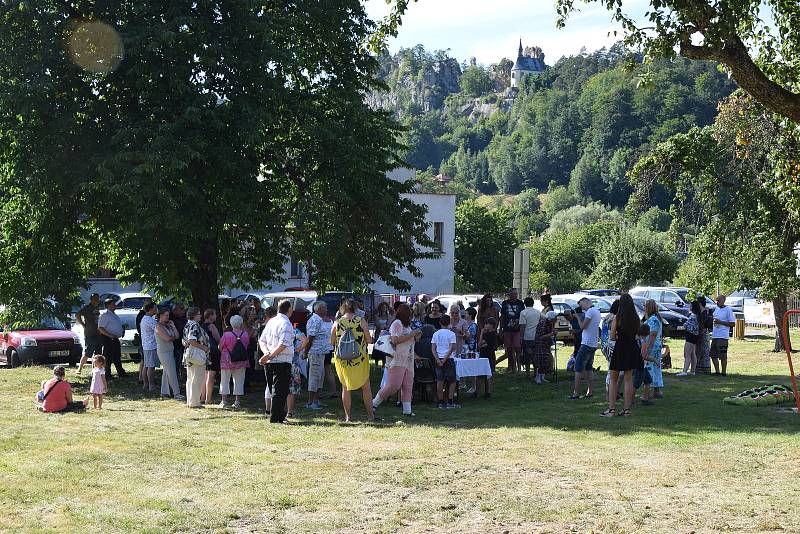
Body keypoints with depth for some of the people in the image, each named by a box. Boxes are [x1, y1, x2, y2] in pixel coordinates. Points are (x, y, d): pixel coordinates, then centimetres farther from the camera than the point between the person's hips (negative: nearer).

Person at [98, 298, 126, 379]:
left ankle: (120, 372, 24)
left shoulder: (114, 315, 17)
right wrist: (110, 335, -26)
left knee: (117, 357, 16)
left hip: (115, 339, 10)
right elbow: (100, 328, -19)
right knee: (108, 358, -4)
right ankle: (107, 375, 1)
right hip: (108, 339, -10)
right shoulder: (105, 316, -13)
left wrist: (122, 329, 13)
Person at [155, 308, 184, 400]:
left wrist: (173, 326, -1)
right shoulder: (158, 326, -11)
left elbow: (177, 336, 5)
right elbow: (167, 338, -19)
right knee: (172, 372, -10)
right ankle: (176, 393, -10)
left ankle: (164, 392, 19)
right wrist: (173, 337, 1)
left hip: (170, 350, 8)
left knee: (166, 372, 12)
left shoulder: (168, 325, 13)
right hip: (163, 351, -8)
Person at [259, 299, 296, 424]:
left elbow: (262, 341, 12)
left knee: (274, 390, 15)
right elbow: (283, 345, -21)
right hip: (283, 361, -8)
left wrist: (267, 353, -2)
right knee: (280, 390, -2)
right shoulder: (286, 324, -12)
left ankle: (279, 415, 23)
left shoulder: (271, 321, 12)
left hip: (269, 362, 8)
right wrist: (270, 355, -16)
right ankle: (275, 417, -5)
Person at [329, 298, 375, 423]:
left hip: (342, 360, 1)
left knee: (346, 387, 12)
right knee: (366, 387, 12)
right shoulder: (361, 321, -8)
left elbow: (332, 342, 3)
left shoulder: (337, 323, -4)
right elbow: (369, 340, -5)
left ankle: (347, 416, 12)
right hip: (360, 359, -1)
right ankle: (370, 414, 16)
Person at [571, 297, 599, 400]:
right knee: (588, 368, 16)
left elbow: (582, 327, -16)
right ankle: (589, 392, 16)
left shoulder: (590, 311, -13)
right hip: (594, 344, 10)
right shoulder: (597, 311, 16)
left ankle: (576, 393, -7)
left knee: (578, 368, -6)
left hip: (586, 344, -10)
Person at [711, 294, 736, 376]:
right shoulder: (716, 309, 16)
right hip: (714, 336, 8)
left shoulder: (728, 310, -8)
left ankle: (724, 372, 3)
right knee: (713, 355, 11)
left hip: (723, 336, -8)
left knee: (723, 356, -4)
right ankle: (717, 371, 19)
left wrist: (720, 322, -17)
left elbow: (733, 324, -11)